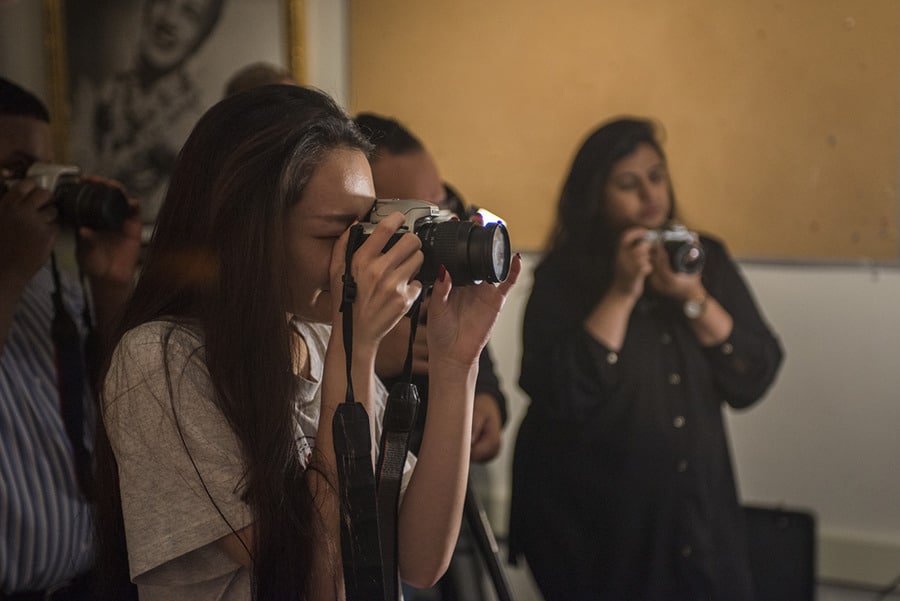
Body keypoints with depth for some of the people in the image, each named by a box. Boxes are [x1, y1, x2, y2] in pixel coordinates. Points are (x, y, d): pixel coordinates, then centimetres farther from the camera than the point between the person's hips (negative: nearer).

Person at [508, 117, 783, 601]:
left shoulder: (704, 258, 3)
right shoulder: (562, 277, -7)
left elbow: (753, 381, -3)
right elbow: (561, 395, -20)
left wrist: (694, 298, -15)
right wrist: (621, 294, -20)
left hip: (697, 501, 3)